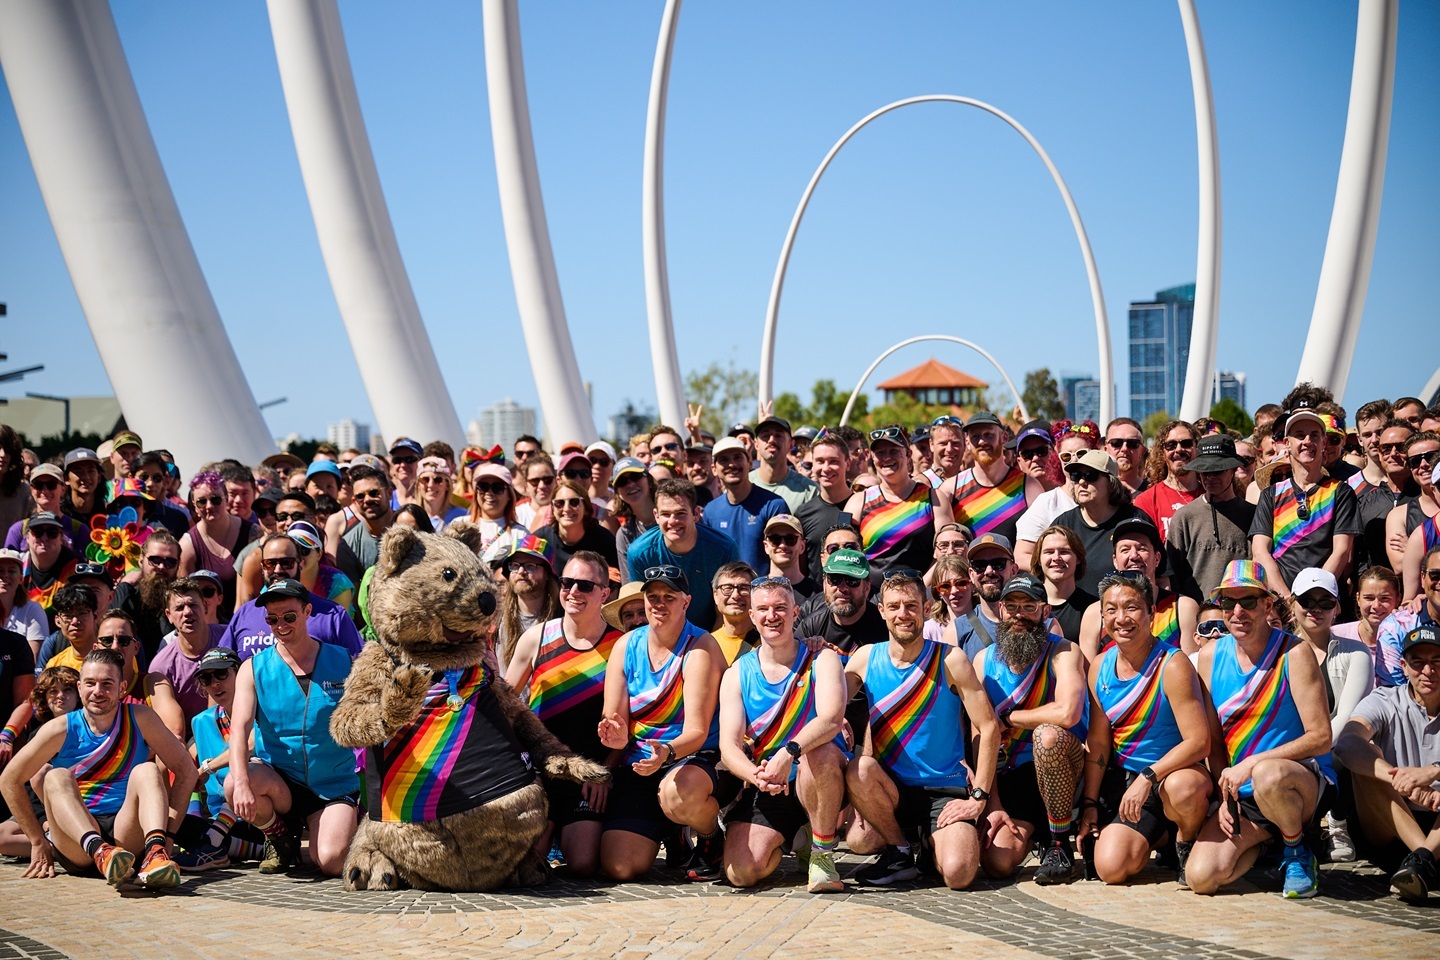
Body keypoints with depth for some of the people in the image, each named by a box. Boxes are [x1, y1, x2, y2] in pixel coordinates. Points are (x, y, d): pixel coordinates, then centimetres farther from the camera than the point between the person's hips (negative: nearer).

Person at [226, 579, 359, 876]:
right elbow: (240, 726, -14)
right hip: (276, 779, 1)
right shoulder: (254, 668, 0)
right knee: (233, 785, -32)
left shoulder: (344, 663, 1)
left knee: (331, 861, -25)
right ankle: (280, 838, 1)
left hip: (334, 785, -1)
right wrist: (241, 782, -32)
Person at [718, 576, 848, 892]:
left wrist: (789, 753, -40)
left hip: (819, 781, -2)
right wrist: (757, 776, -29)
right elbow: (729, 746, -6)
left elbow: (831, 719, -21)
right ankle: (784, 839, 17)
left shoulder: (821, 659, -3)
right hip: (764, 788, 2)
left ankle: (823, 855, -17)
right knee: (740, 874, -18)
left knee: (821, 753, -38)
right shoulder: (737, 675, 4)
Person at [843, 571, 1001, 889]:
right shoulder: (866, 658, 2)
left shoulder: (949, 660, -5)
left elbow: (989, 728, -6)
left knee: (958, 874, -27)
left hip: (946, 789, -2)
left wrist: (978, 797, -11)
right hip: (891, 788, 2)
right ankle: (899, 852, -5)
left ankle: (933, 842, 11)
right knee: (860, 769, -32)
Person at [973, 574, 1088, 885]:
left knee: (1047, 734, -37)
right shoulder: (984, 660, 3)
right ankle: (1033, 829, 18)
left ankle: (1059, 842, -17)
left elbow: (1067, 713, -30)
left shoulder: (1062, 652, -10)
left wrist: (1007, 717, -15)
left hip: (1060, 765, -3)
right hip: (1008, 776, 3)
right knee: (998, 863, -19)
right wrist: (993, 805, -10)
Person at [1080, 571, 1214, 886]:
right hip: (1122, 778, 4)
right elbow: (1098, 743, 7)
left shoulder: (1172, 666, -16)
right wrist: (1089, 803, 1)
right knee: (1111, 867, -15)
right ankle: (1157, 833, 20)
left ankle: (1187, 843, -5)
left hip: (1175, 772, -4)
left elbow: (1199, 741, -21)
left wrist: (1147, 777, -28)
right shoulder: (1099, 669, 2)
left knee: (1182, 787, -41)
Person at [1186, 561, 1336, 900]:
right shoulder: (1210, 657, 5)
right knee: (1201, 877, -17)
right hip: (1242, 797, 5)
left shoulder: (1294, 653, -10)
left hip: (1305, 783, -5)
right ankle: (1266, 839, 16)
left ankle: (1297, 852, -8)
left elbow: (1320, 738, -15)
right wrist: (1225, 796, -2)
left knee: (1268, 776, -42)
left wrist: (1252, 763, -22)